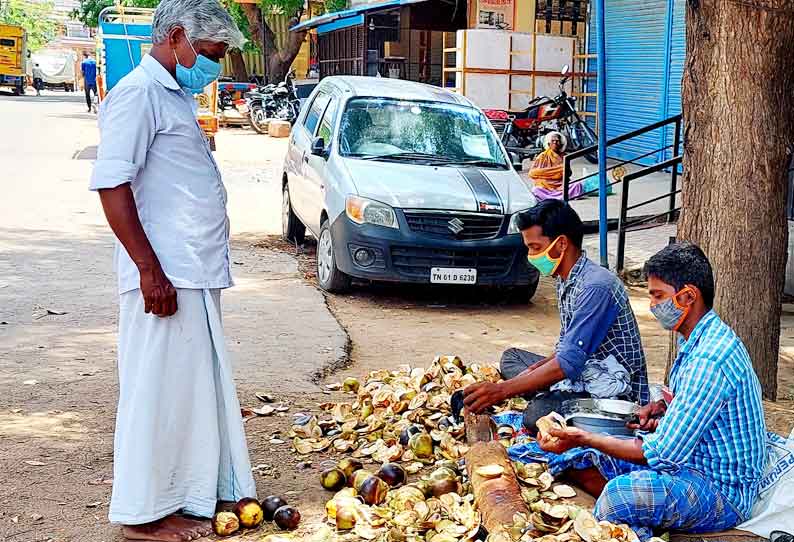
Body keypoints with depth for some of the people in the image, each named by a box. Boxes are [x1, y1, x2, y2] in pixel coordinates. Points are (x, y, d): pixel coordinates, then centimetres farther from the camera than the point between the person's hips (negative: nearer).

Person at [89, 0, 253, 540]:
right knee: (160, 392, 0)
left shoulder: (176, 96, 17)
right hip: (165, 278, -10)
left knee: (203, 389, 15)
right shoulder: (139, 93, -12)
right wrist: (150, 270, -22)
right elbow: (112, 185, -19)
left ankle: (200, 492, 28)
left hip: (197, 276, 10)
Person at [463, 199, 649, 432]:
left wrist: (502, 390, -28)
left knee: (538, 415, -33)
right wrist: (534, 369, 0)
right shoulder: (565, 280, 8)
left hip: (616, 392, -10)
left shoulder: (595, 286, -23)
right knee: (511, 357, 16)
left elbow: (569, 363, -28)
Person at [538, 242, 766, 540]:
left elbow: (664, 454, -25)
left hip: (722, 491, -10)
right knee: (584, 455, 8)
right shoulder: (698, 340, 7)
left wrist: (583, 438, -18)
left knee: (621, 493, -37)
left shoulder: (709, 361, -26)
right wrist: (664, 407, 3)